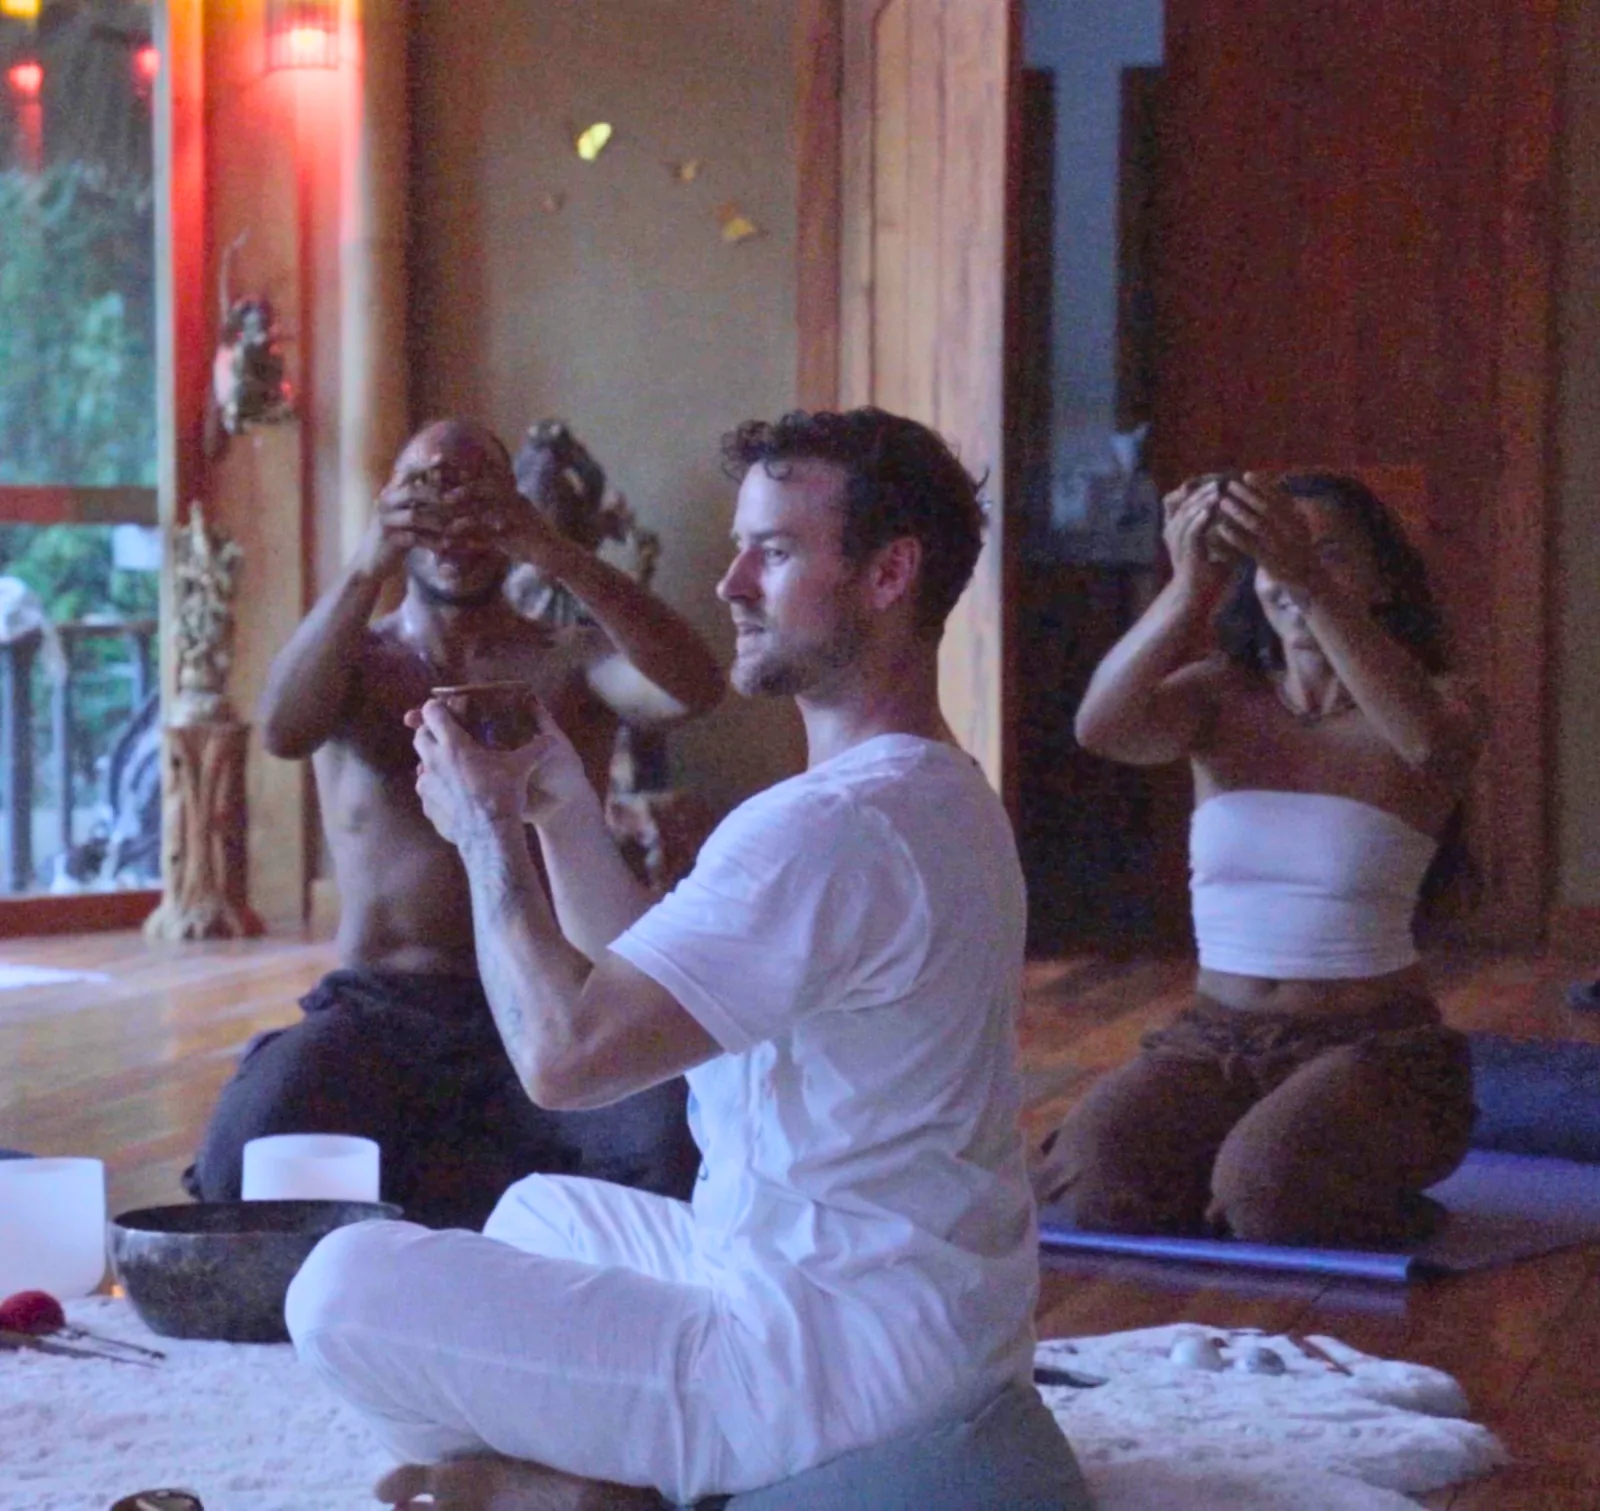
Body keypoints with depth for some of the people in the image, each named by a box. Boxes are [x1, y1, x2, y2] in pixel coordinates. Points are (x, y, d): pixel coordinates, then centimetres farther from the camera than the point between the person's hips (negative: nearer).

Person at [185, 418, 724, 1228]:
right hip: (379, 1008, 0)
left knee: (681, 1146, -31)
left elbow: (692, 689, -11)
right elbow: (283, 729, -11)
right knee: (247, 1155, -31)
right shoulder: (355, 659, 14)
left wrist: (557, 555, -25)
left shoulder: (571, 661, 11)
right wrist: (367, 568, -27)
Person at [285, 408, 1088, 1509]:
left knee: (347, 1286, -14)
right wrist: (559, 799, 8)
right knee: (541, 1210, 32)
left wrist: (484, 833, -10)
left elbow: (563, 1053, -25)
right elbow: (645, 991, 15)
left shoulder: (831, 828, -23)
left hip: (834, 1359, -11)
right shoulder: (936, 796, 12)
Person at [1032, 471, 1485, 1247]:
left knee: (1269, 1188, -32)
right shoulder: (1224, 697, 5)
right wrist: (1188, 586, -33)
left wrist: (1311, 581, -39)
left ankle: (1382, 1209, 3)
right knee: (1095, 1181, -24)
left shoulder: (1440, 704, -1)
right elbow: (1102, 727, -17)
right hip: (1213, 1038, 3)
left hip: (1372, 1045, -3)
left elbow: (1429, 738, -28)